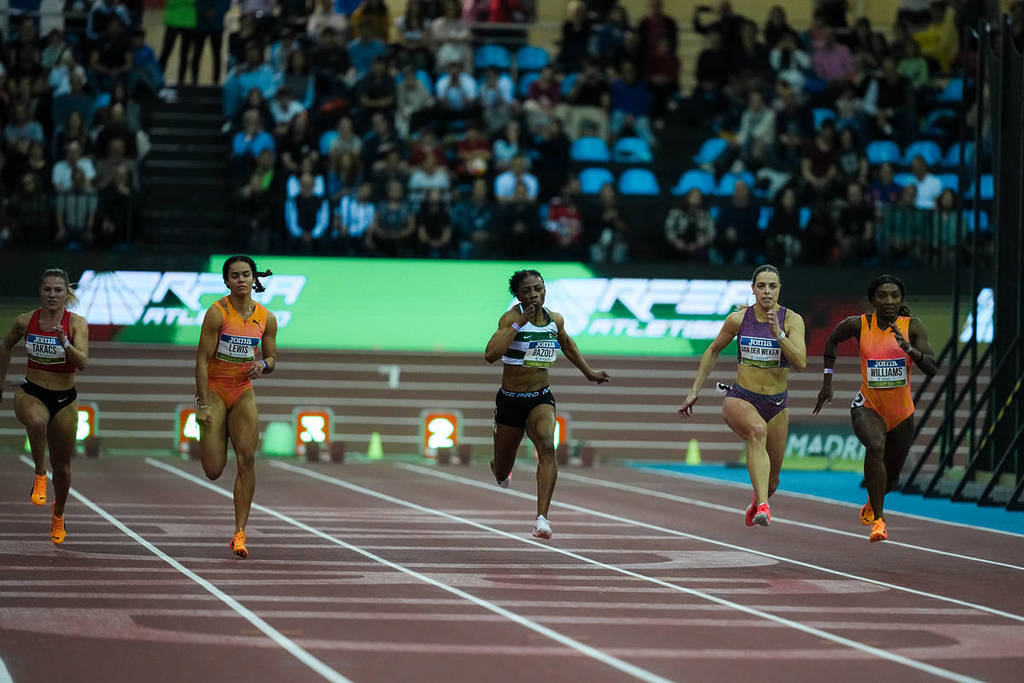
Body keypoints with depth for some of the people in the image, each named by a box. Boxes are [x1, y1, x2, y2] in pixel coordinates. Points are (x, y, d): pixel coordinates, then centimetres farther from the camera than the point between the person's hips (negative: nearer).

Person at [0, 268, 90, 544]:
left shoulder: (76, 323, -12)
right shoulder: (25, 321, -6)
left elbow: (82, 363, -24)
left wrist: (64, 343, -40)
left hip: (65, 399, 0)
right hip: (31, 394, 0)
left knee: (61, 467, 11)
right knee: (37, 422, -39)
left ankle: (58, 515, 38)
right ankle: (40, 476, -18)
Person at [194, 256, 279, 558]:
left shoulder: (266, 318, 0)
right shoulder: (217, 313, -13)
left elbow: (272, 357, 13)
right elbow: (202, 359, -13)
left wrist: (263, 365, -13)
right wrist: (204, 404, -17)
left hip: (243, 392, 3)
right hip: (214, 389, -3)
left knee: (247, 459, -11)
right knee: (214, 471, -7)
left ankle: (240, 533, -7)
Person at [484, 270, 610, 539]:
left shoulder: (555, 320, 0)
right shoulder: (511, 318, -15)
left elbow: (566, 343, 25)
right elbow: (490, 354, -32)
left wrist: (588, 371, 30)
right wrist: (519, 323, -32)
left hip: (541, 399, 2)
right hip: (510, 401, -2)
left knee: (547, 446, -29)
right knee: (502, 473, 12)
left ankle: (542, 517, -36)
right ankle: (500, 469, 54)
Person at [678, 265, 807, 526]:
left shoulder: (791, 320, -5)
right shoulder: (738, 319, -2)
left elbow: (800, 363, -16)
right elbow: (713, 350, 14)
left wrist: (778, 334, -26)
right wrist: (695, 391, 13)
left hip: (776, 405, 2)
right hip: (741, 399, -2)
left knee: (772, 479, 10)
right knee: (758, 429, -38)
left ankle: (757, 503, 48)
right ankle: (763, 506, -48)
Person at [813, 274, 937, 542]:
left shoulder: (912, 327, -11)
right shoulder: (859, 325, -10)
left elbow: (932, 369, -19)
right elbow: (831, 341, 11)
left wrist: (909, 348, -35)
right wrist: (827, 382, 9)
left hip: (902, 412, 2)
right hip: (868, 407, -2)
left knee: (891, 480, 16)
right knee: (875, 445, -36)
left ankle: (872, 505, 53)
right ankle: (878, 521, -31)